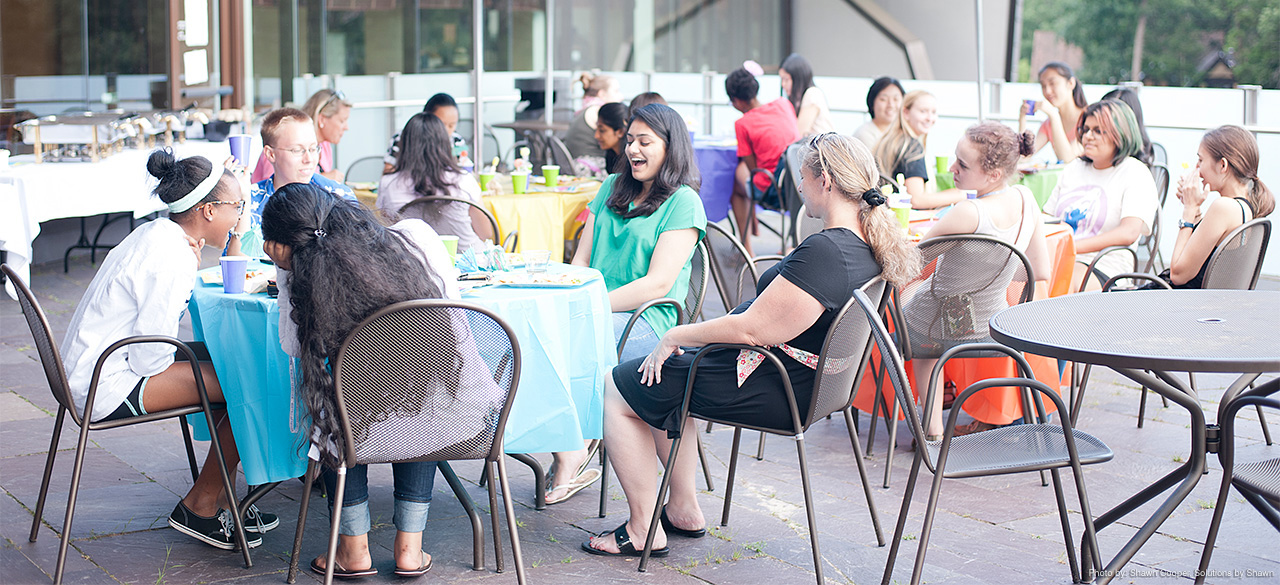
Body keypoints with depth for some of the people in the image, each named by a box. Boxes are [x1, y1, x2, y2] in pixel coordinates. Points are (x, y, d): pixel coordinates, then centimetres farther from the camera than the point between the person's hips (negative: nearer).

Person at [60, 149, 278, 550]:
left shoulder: (156, 233, 8)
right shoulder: (170, 259, -22)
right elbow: (150, 358, -22)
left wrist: (194, 257, 11)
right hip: (107, 389, -11)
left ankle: (218, 500, 16)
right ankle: (199, 508, 2)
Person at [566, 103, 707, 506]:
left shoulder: (683, 202, -1)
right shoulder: (612, 188, 20)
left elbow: (658, 283, -11)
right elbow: (581, 261, 17)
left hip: (647, 321, -6)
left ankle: (570, 455, -15)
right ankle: (567, 456, -21)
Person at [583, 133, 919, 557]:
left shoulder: (824, 251, -29)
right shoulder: (868, 247, 2)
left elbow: (752, 329, -28)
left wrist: (676, 337, -13)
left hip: (769, 392, -10)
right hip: (804, 381, 10)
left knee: (615, 390, 2)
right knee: (665, 380, 28)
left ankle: (643, 531, 8)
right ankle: (684, 510, 28)